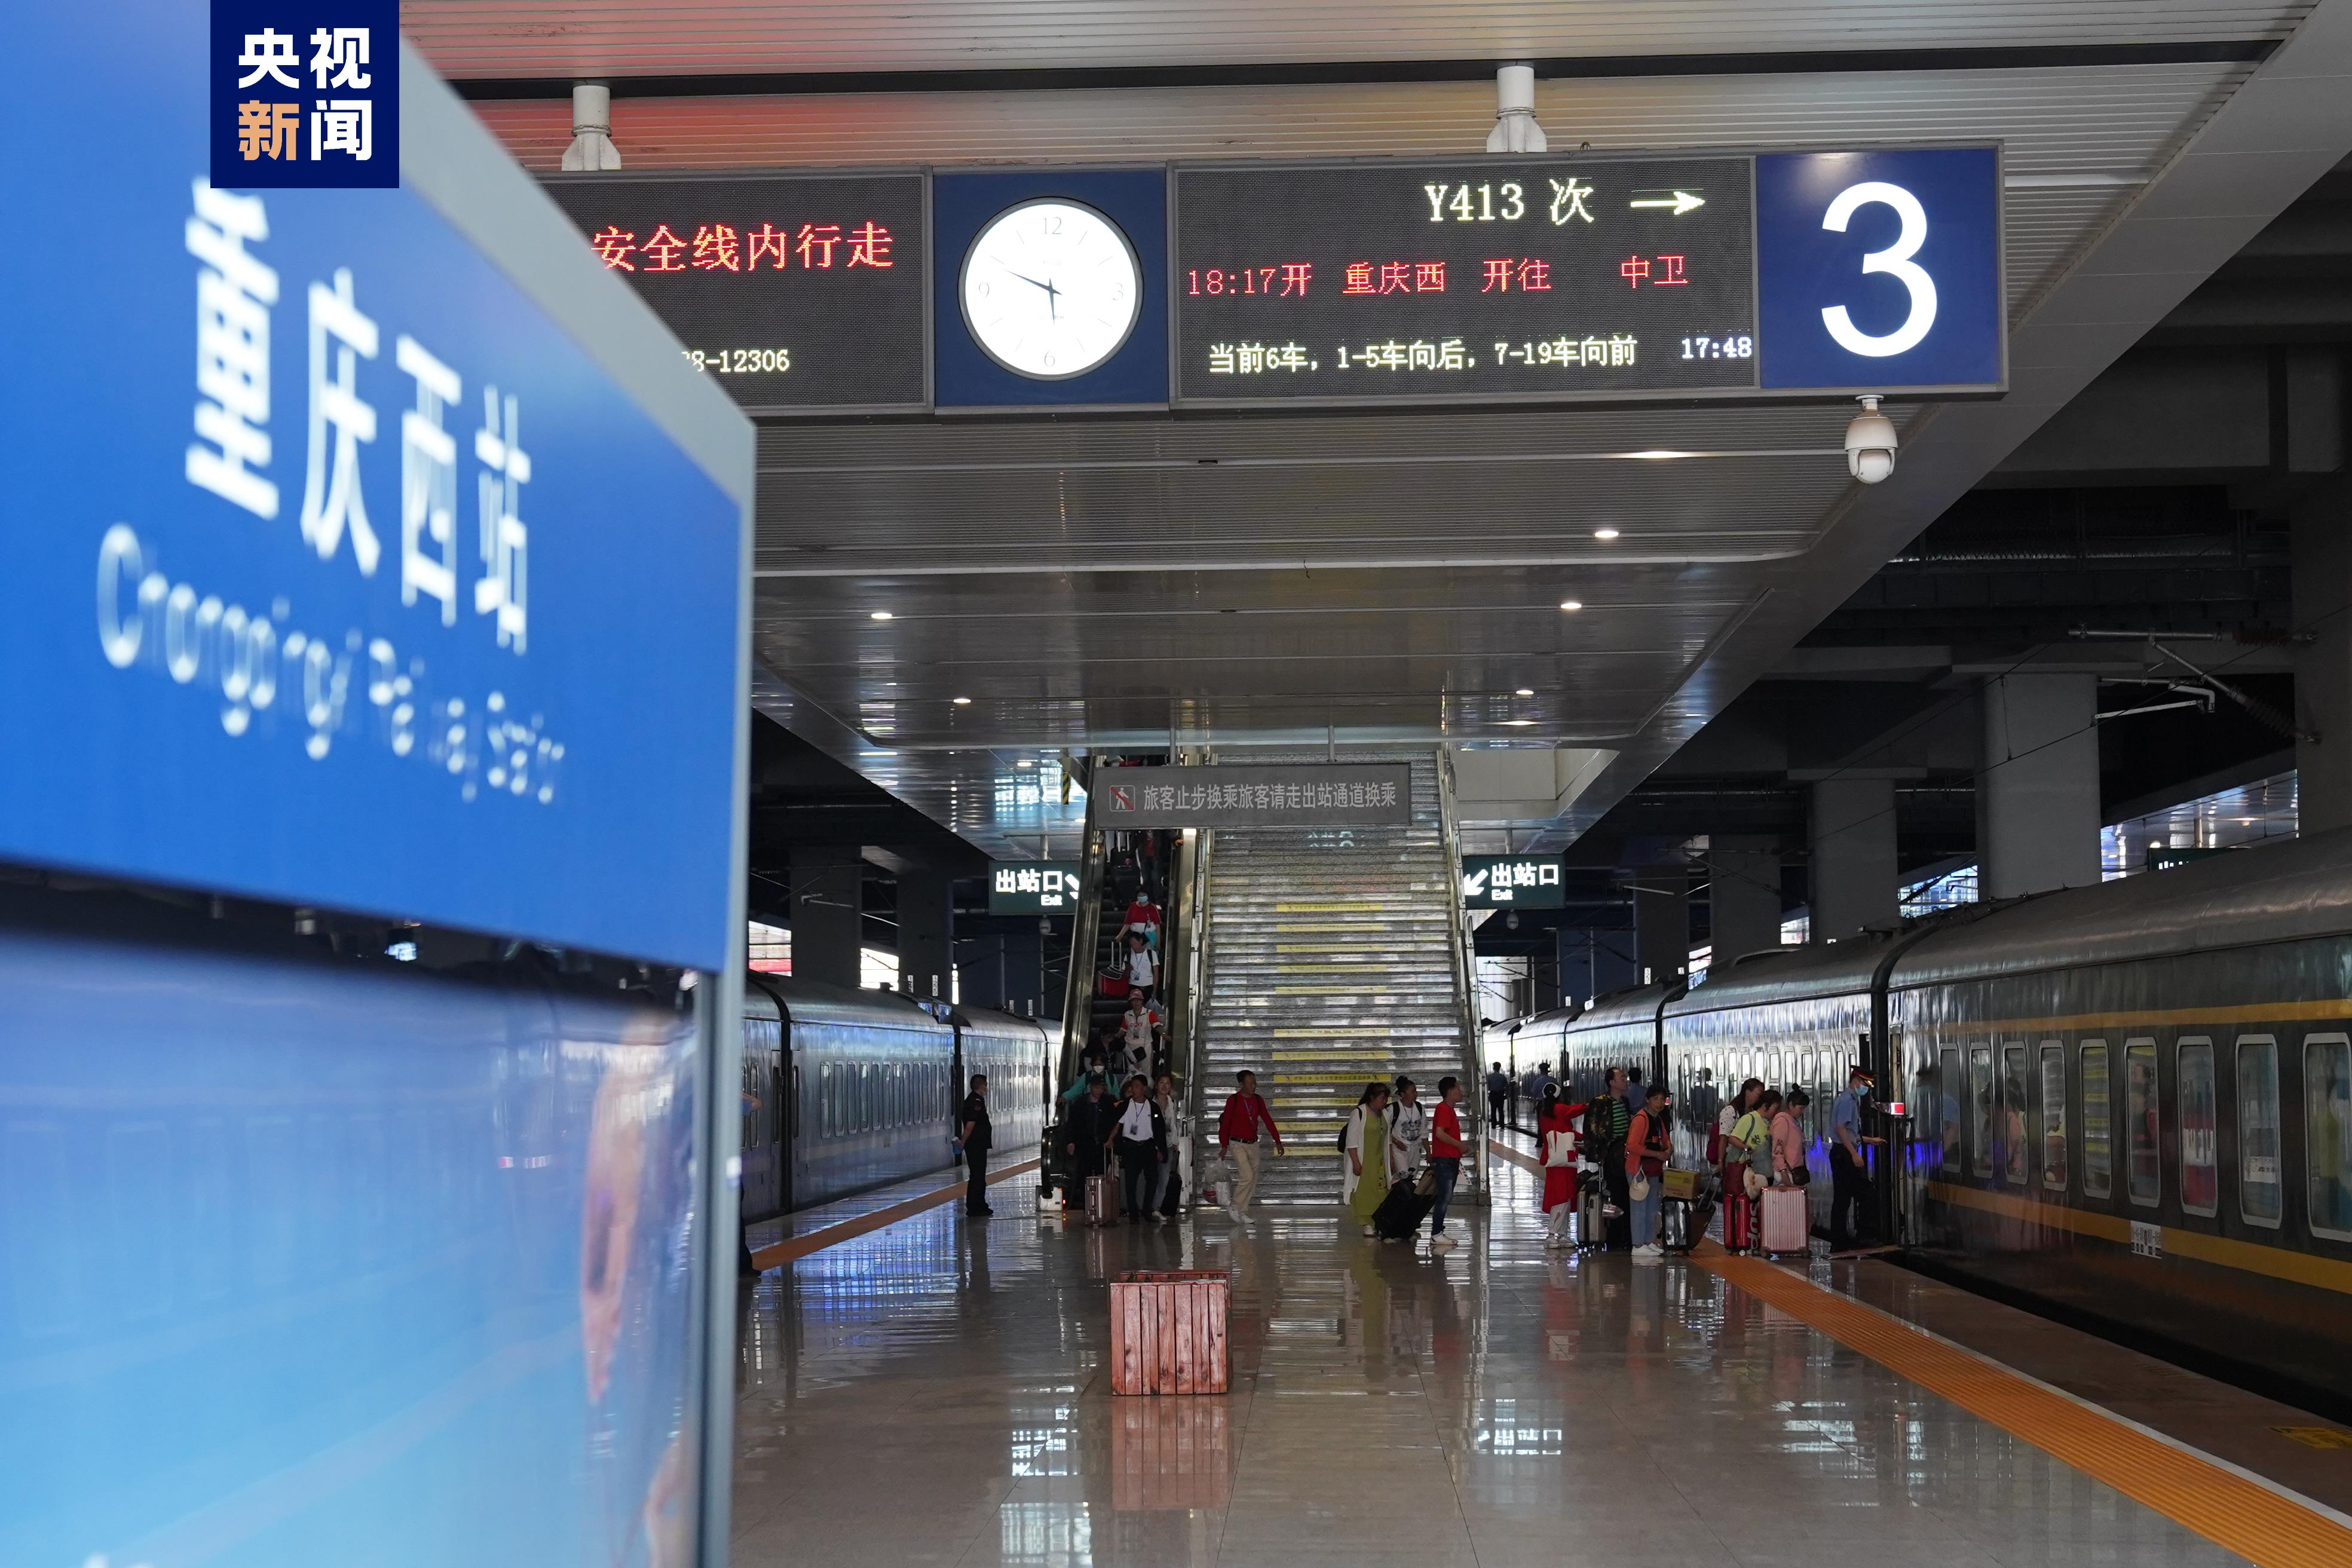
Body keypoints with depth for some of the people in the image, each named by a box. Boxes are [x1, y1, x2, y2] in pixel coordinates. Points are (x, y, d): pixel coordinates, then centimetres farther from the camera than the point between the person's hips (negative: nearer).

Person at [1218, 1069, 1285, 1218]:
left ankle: (1243, 1212, 15)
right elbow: (1225, 1123, -6)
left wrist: (1278, 1142, 6)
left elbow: (1268, 1121, 9)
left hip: (1253, 1144, 6)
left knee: (1253, 1181, 5)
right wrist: (1224, 1146, -8)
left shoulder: (1258, 1100, 6)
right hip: (1238, 1144, -6)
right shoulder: (1234, 1100, -9)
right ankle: (1233, 1207, 1)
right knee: (1247, 1176, -16)